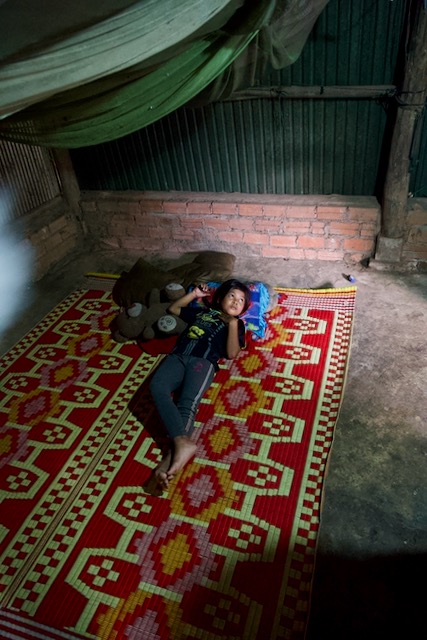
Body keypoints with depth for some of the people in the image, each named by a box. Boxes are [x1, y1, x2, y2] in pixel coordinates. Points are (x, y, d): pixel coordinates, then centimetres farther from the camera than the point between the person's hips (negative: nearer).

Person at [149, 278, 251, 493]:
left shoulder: (236, 324, 24)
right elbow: (173, 309, 44)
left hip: (203, 361, -2)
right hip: (177, 356, 3)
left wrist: (233, 323, 4)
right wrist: (194, 294, 34)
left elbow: (231, 353, 9)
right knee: (157, 387, -31)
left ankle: (170, 456, -49)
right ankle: (182, 442, -50)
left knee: (187, 403, -32)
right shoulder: (202, 312, 35)